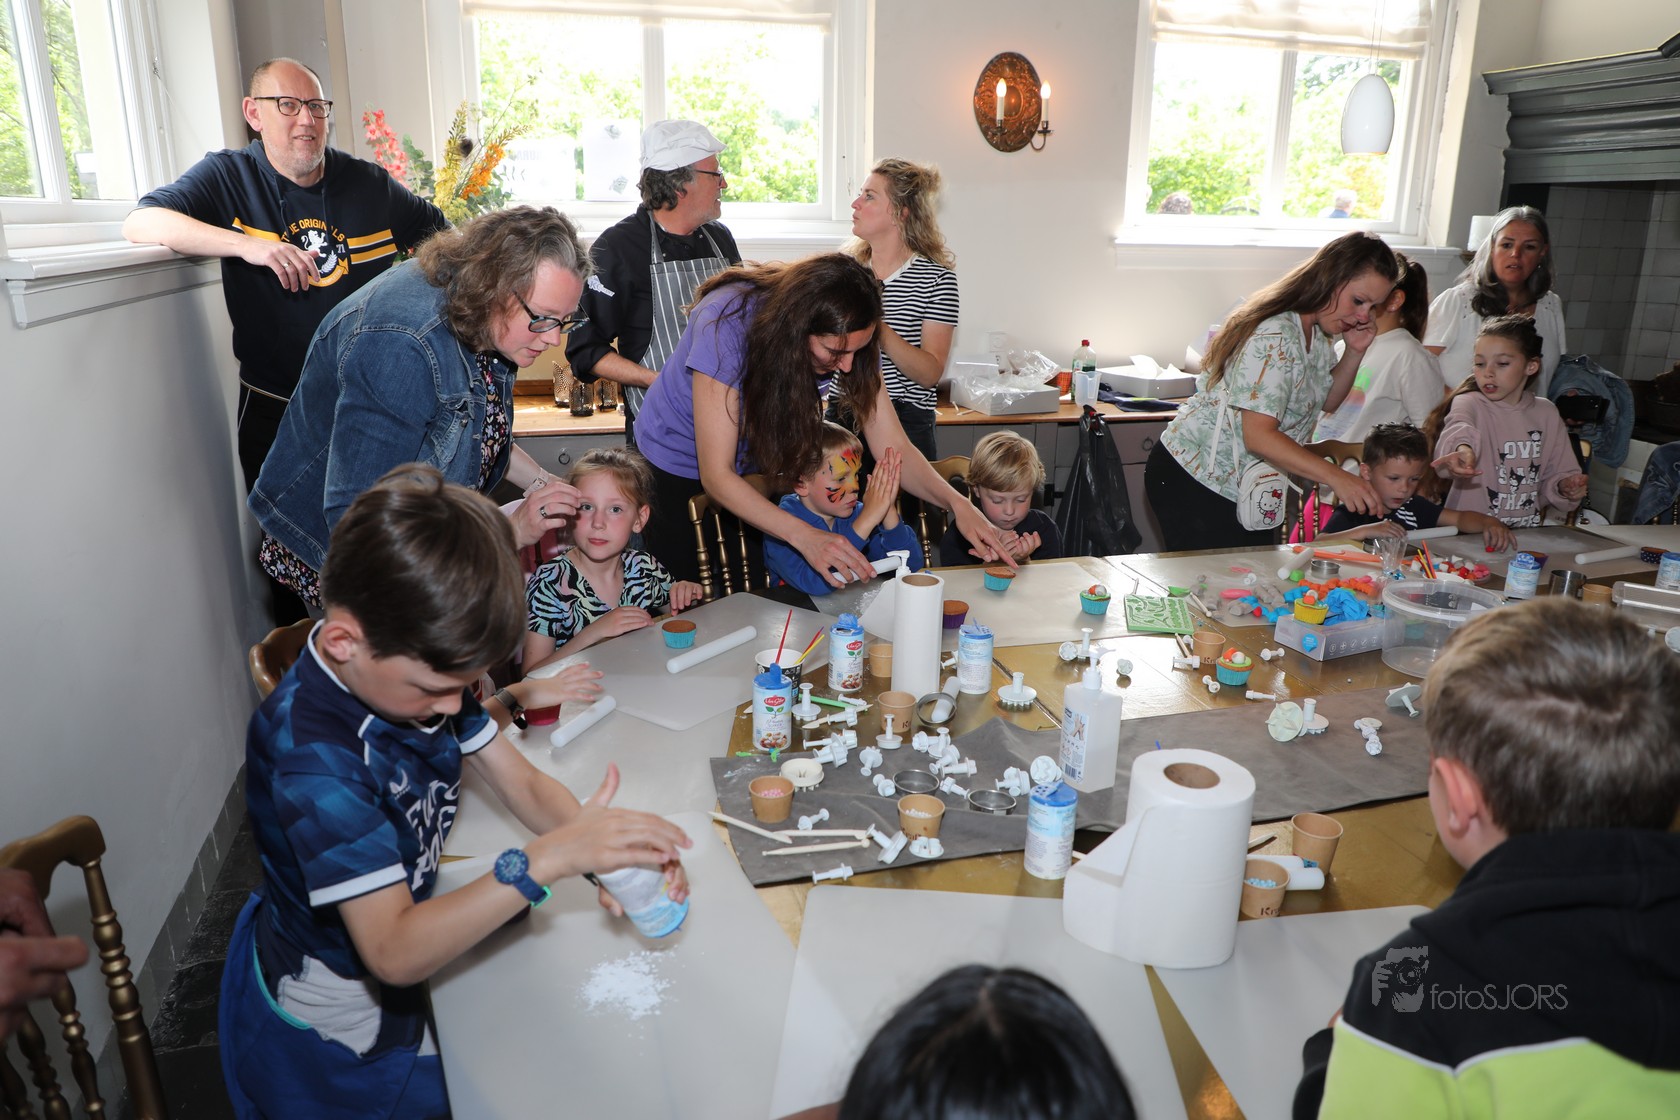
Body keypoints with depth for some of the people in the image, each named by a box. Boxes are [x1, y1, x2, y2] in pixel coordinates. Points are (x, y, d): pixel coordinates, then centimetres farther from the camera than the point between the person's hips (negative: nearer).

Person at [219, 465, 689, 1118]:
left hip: (409, 937, 6)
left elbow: (524, 786, -8)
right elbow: (395, 953, -37)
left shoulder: (412, 668, -11)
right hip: (339, 1035, -6)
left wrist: (608, 852, -26)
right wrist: (545, 860, -46)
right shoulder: (312, 756, -35)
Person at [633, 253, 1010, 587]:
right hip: (683, 461, -4)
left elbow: (894, 449, -19)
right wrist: (805, 536, -49)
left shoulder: (846, 337, -23)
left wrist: (957, 503, -37)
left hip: (760, 459, 4)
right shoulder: (727, 323, -38)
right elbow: (716, 474, -37)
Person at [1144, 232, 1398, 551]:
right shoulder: (1274, 337, -25)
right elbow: (1258, 436, -31)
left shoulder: (1316, 332, 6)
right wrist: (1336, 477, -38)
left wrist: (1354, 351, -2)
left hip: (1242, 488, 9)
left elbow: (1327, 401, 15)